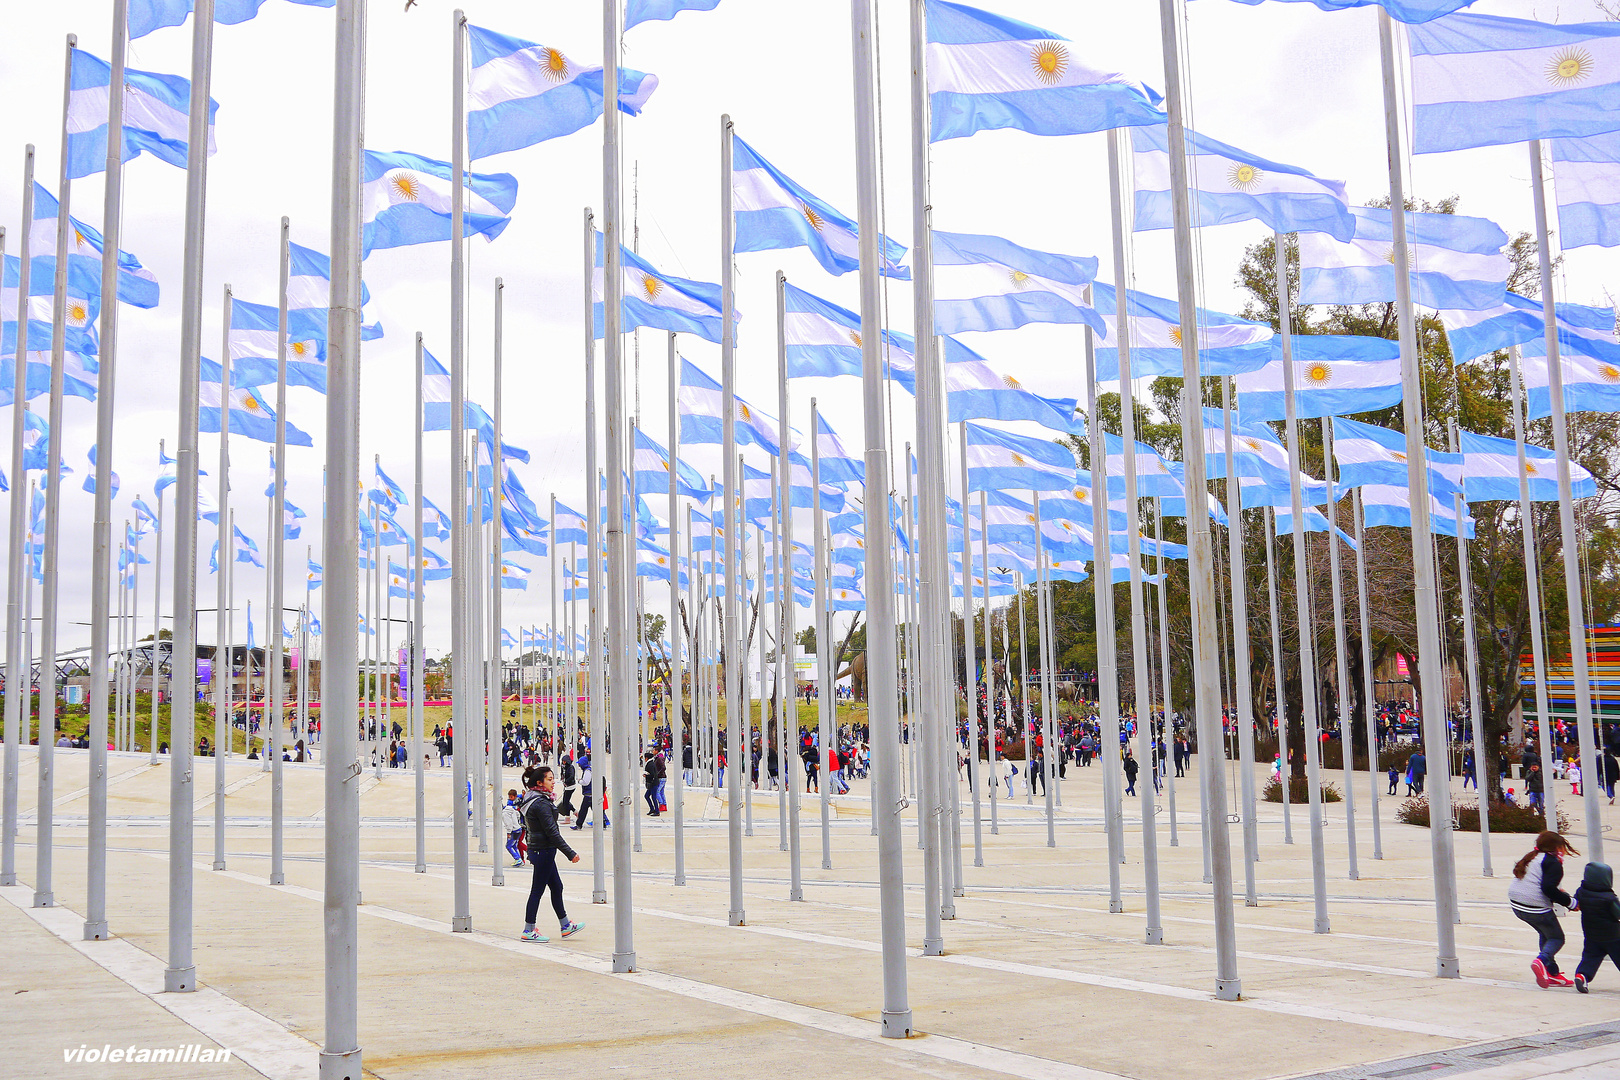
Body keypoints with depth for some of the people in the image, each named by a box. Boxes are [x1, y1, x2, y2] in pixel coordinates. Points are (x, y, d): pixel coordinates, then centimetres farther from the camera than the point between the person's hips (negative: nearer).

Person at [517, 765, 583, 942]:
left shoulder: (530, 800, 10)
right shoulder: (541, 803, -20)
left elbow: (527, 827, 18)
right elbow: (551, 831, -22)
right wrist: (570, 853, -19)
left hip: (536, 848, 10)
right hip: (544, 850, -10)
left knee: (556, 886, 16)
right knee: (537, 890, -1)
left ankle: (565, 926, 24)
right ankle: (529, 931, 7)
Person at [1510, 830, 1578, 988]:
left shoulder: (1532, 858, 17)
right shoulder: (1553, 863, -11)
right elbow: (1548, 889, -21)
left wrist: (1558, 893, 23)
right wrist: (1569, 902, -12)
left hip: (1517, 905, 8)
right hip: (1536, 908, -8)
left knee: (1545, 934, 23)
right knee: (1556, 937, 7)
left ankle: (1552, 974, 21)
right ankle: (1542, 960, -22)